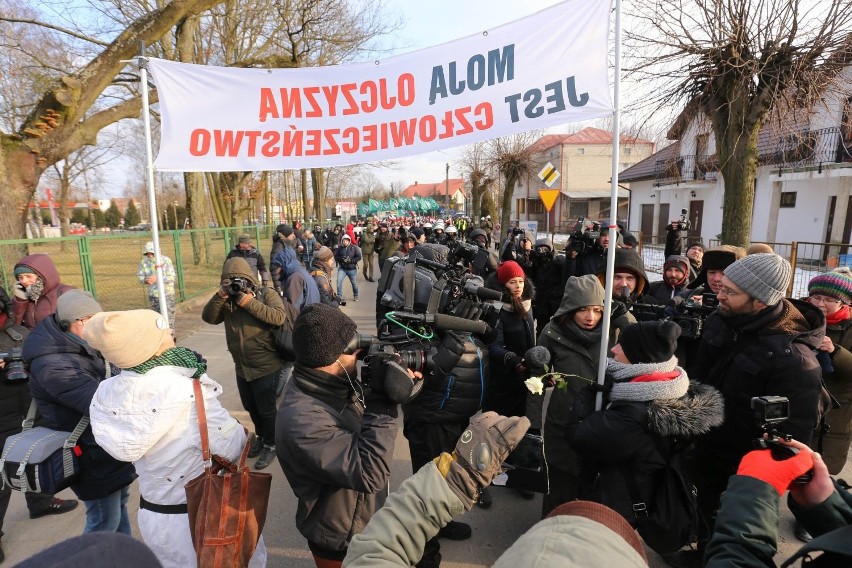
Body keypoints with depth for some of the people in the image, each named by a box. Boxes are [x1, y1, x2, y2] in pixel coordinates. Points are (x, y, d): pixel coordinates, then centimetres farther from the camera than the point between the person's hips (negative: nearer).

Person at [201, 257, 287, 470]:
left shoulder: (266, 294, -13)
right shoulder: (226, 300, 3)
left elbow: (279, 317, -28)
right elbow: (208, 318, -7)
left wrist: (250, 302, -29)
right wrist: (220, 296, -20)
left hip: (266, 367, -6)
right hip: (241, 367, 6)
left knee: (266, 409, 9)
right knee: (251, 408, 23)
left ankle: (270, 444, 31)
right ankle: (261, 436, 48)